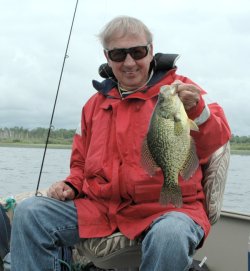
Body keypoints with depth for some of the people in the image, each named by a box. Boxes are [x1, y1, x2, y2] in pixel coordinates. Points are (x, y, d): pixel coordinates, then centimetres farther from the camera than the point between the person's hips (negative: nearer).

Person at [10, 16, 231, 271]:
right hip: (100, 206, 5)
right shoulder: (95, 103, 18)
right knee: (29, 213, -12)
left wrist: (196, 109, -31)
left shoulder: (178, 89, 2)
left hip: (167, 207, -4)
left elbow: (210, 145, -12)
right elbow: (82, 161, 28)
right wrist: (72, 185, 8)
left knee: (170, 234, -38)